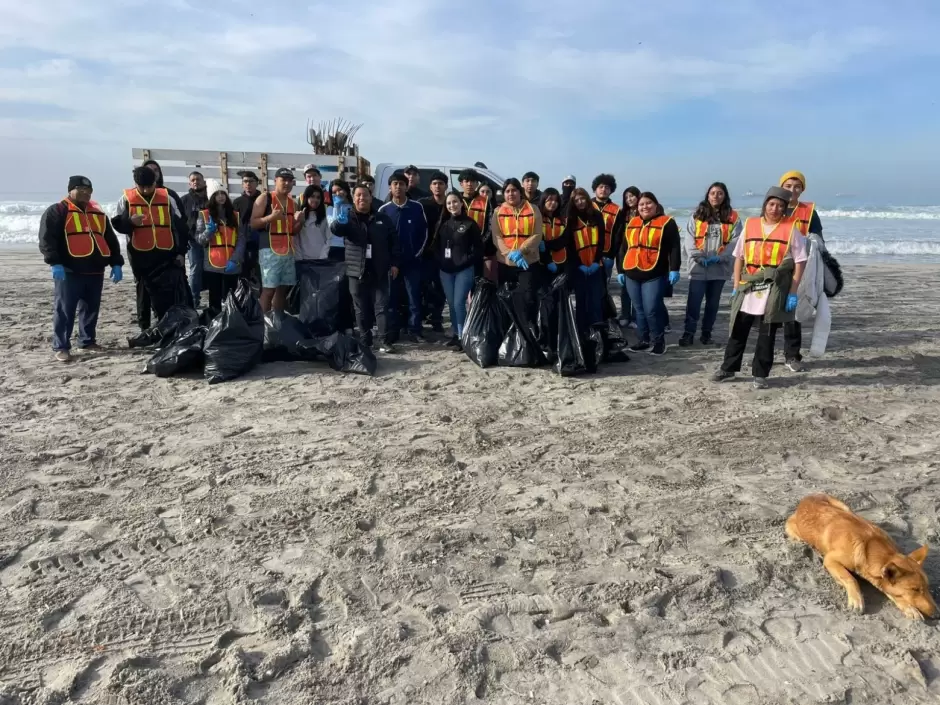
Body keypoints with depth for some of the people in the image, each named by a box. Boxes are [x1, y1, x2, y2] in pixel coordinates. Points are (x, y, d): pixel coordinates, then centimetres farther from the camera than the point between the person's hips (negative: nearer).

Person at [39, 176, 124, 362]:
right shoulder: (56, 211, -1)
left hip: (95, 271, 6)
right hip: (69, 271, -6)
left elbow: (111, 240, 19)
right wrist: (55, 263, -21)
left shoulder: (99, 213, 18)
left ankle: (87, 341, 24)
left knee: (91, 309, 12)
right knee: (64, 310, -4)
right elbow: (46, 239, -10)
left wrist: (116, 263, 9)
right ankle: (61, 346, 1)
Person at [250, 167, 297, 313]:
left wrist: (299, 221, 0)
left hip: (288, 250, 6)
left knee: (283, 289, 7)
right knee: (269, 288, -8)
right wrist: (271, 217, -20)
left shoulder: (293, 203, 17)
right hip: (269, 250, -6)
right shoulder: (264, 198, -1)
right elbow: (253, 223, -6)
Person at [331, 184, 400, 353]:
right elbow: (334, 229, -15)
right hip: (357, 270, 0)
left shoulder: (382, 218, 7)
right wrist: (340, 222, -38)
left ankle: (385, 341, 1)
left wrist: (394, 263, 1)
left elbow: (393, 240, 9)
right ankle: (365, 342, 14)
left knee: (381, 306, 0)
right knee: (361, 309, 6)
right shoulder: (348, 217, 3)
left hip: (379, 271, 0)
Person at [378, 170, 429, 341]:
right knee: (392, 296, 7)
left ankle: (415, 329, 8)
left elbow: (424, 232, 5)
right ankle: (393, 330, 15)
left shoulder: (417, 208, 0)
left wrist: (418, 252, -1)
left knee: (414, 296, 0)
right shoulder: (384, 210, 1)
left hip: (413, 261, -1)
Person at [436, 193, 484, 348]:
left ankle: (463, 337, -3)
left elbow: (479, 247, -3)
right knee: (451, 304, 8)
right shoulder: (443, 224, 11)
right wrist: (440, 262, 1)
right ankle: (456, 334, 19)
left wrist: (467, 261, -10)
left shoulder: (470, 223, -2)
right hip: (446, 271, 5)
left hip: (464, 270, -5)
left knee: (459, 303, -11)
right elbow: (437, 246, 15)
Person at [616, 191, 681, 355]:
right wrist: (621, 270, 15)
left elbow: (674, 247, -6)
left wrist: (674, 269, -14)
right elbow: (624, 248, 19)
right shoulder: (631, 223, 15)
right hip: (632, 275, 5)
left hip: (654, 275, -5)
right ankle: (644, 340, 22)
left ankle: (658, 341, 7)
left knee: (651, 310, -9)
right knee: (639, 310, 11)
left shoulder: (666, 222, 0)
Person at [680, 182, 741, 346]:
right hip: (698, 267, -1)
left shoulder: (733, 217, 3)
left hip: (720, 268, 1)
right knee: (693, 302, -6)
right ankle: (688, 333, -1)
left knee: (713, 302, 11)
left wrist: (719, 257, -15)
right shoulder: (697, 215, 5)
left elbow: (735, 241, -4)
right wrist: (698, 257, -14)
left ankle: (707, 333, 21)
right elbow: (689, 239, -1)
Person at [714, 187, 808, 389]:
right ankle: (728, 368, 23)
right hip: (748, 289, 3)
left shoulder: (791, 229, -1)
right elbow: (739, 257, 11)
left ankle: (760, 374, 14)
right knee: (738, 331, 9)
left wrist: (793, 293, -8)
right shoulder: (750, 225, 7)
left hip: (775, 291, -3)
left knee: (767, 335, 4)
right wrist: (736, 287, 6)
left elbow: (799, 263, -3)